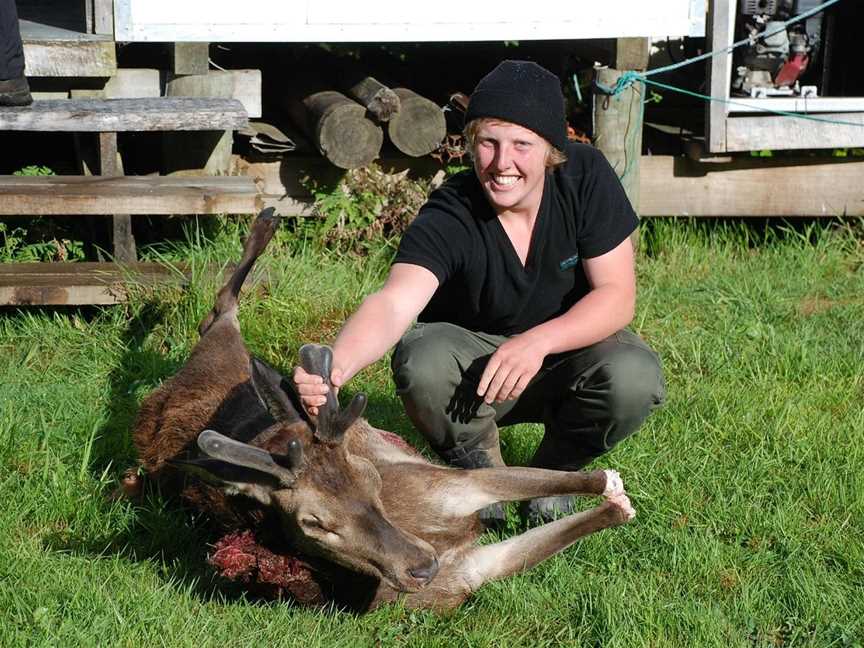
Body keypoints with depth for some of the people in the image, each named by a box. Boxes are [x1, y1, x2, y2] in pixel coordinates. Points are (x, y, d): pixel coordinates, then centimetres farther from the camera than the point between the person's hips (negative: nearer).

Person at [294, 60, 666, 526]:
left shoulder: (585, 177, -18)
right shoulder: (447, 220, -24)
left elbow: (617, 296, -17)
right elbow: (393, 303, -40)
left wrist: (538, 341, -34)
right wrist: (335, 365, -62)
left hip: (568, 348, 2)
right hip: (472, 362, -1)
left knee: (634, 378, -31)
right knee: (422, 361, -34)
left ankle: (554, 469, 1)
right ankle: (481, 468, -3)